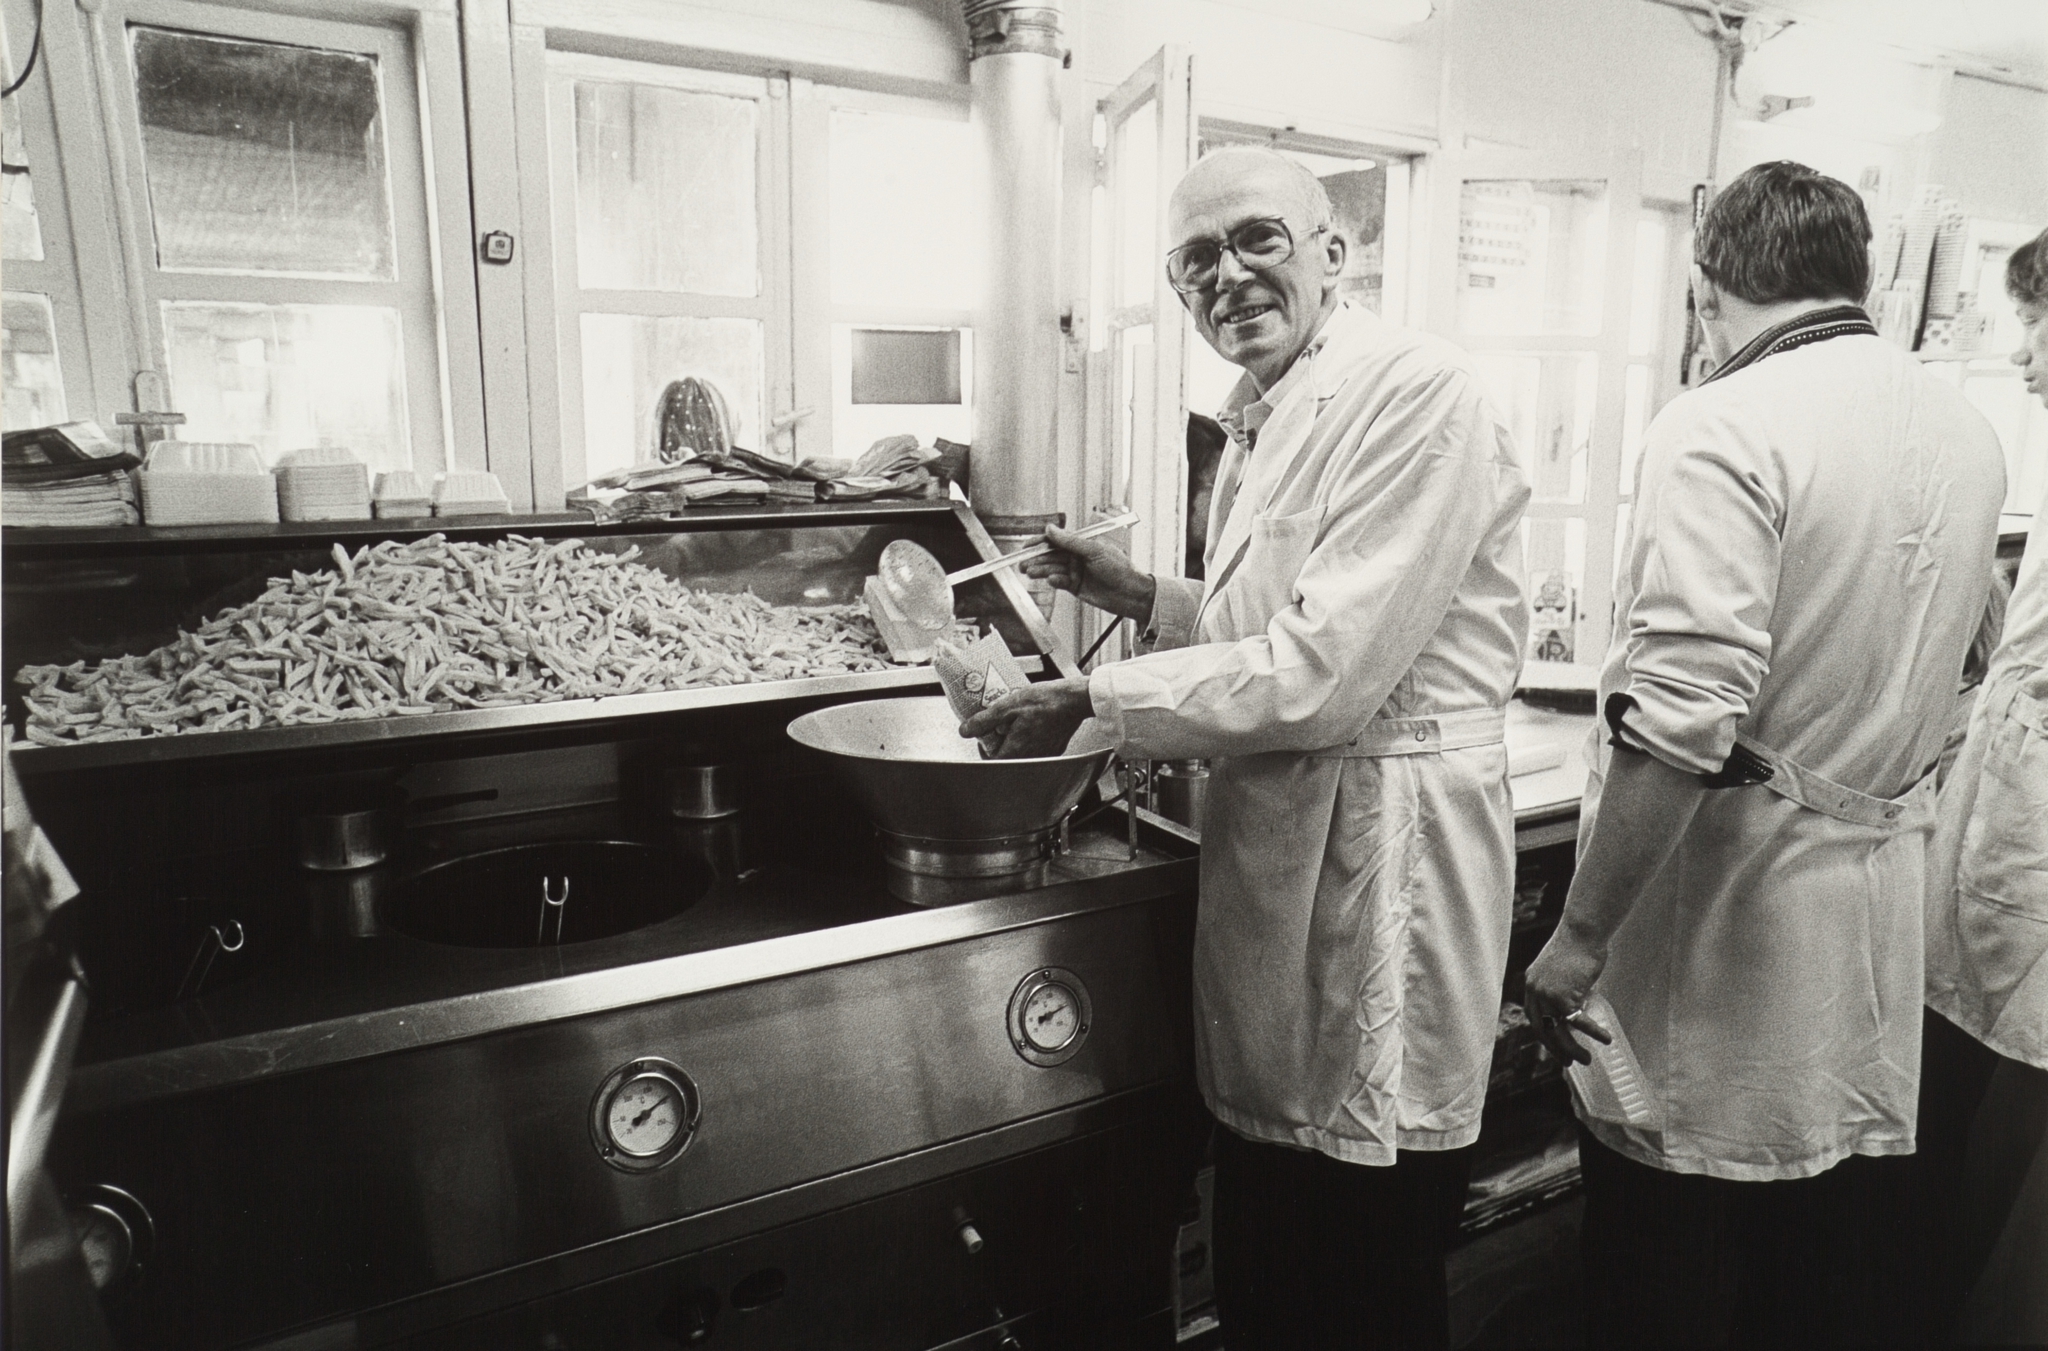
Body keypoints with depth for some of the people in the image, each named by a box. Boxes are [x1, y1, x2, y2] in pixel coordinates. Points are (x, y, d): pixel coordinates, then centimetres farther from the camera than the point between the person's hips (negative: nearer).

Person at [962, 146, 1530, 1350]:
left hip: (1385, 844, -8)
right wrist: (1148, 599, 9)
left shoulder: (1416, 392, -14)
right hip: (1273, 840, 9)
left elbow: (1331, 671, -21)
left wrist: (1095, 702, -14)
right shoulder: (1261, 418, 14)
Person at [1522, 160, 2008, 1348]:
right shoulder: (1969, 435, 8)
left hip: (1728, 909, -7)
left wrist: (1580, 935, -18)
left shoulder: (1724, 428, -16)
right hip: (1883, 917, 8)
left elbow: (1678, 718, -25)